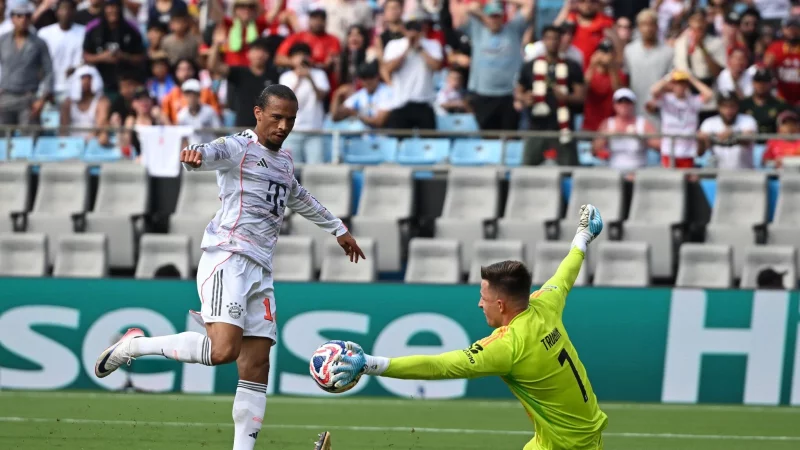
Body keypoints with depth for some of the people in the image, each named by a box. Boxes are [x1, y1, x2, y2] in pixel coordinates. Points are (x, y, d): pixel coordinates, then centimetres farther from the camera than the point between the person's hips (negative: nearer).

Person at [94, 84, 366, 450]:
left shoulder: (284, 161, 23)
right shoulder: (238, 148, -3)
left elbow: (300, 199, 44)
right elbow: (213, 153, -26)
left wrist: (338, 229, 56)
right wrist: (195, 155, -51)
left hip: (260, 269, 8)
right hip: (227, 257, -8)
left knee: (256, 366, 0)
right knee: (223, 349, -24)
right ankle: (134, 345, -7)